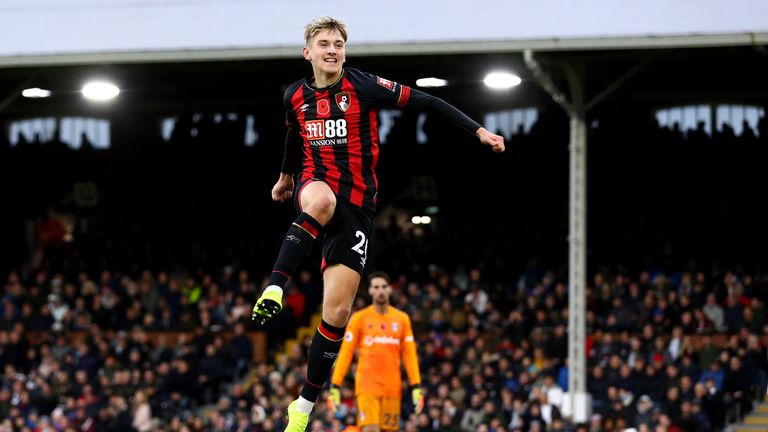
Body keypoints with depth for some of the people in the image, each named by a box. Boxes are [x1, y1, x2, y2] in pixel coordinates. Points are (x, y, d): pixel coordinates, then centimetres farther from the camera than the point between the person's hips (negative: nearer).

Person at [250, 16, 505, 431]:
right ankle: (274, 288, -42)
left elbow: (426, 102, -6)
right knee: (322, 201, -41)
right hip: (315, 186, 1)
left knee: (337, 311, -6)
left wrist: (478, 130, -11)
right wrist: (285, 176, 42)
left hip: (356, 202, -1)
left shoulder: (363, 86, -8)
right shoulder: (294, 97, 4)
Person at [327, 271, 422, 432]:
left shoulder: (402, 319, 10)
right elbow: (345, 353, 1)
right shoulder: (359, 318, 3)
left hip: (392, 388, 3)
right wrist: (335, 387, -5)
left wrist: (416, 387, 2)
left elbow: (409, 354, 10)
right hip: (367, 387, -3)